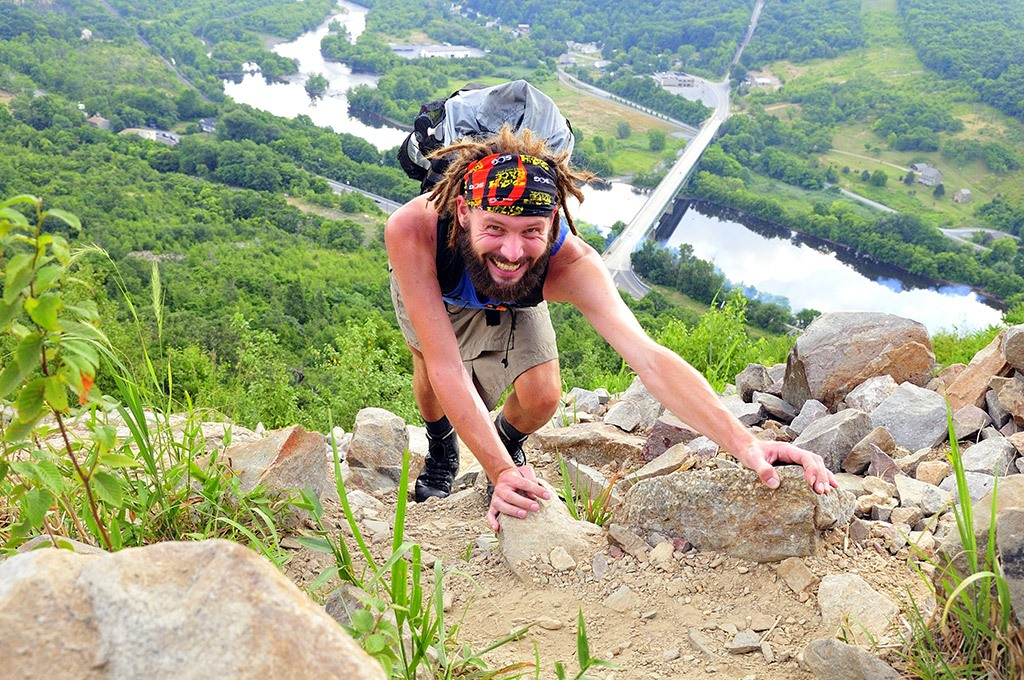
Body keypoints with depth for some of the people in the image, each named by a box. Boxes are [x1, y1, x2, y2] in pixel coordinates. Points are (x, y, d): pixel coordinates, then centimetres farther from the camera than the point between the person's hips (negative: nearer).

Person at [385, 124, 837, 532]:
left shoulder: (570, 263, -44)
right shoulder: (412, 231, -46)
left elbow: (648, 359, -53)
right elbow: (445, 367, -45)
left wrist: (743, 443, -65)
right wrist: (500, 472, -53)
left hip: (513, 303, -1)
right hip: (427, 284, 1)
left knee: (541, 397, -16)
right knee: (431, 380, -13)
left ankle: (508, 440, 22)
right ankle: (440, 448, 24)